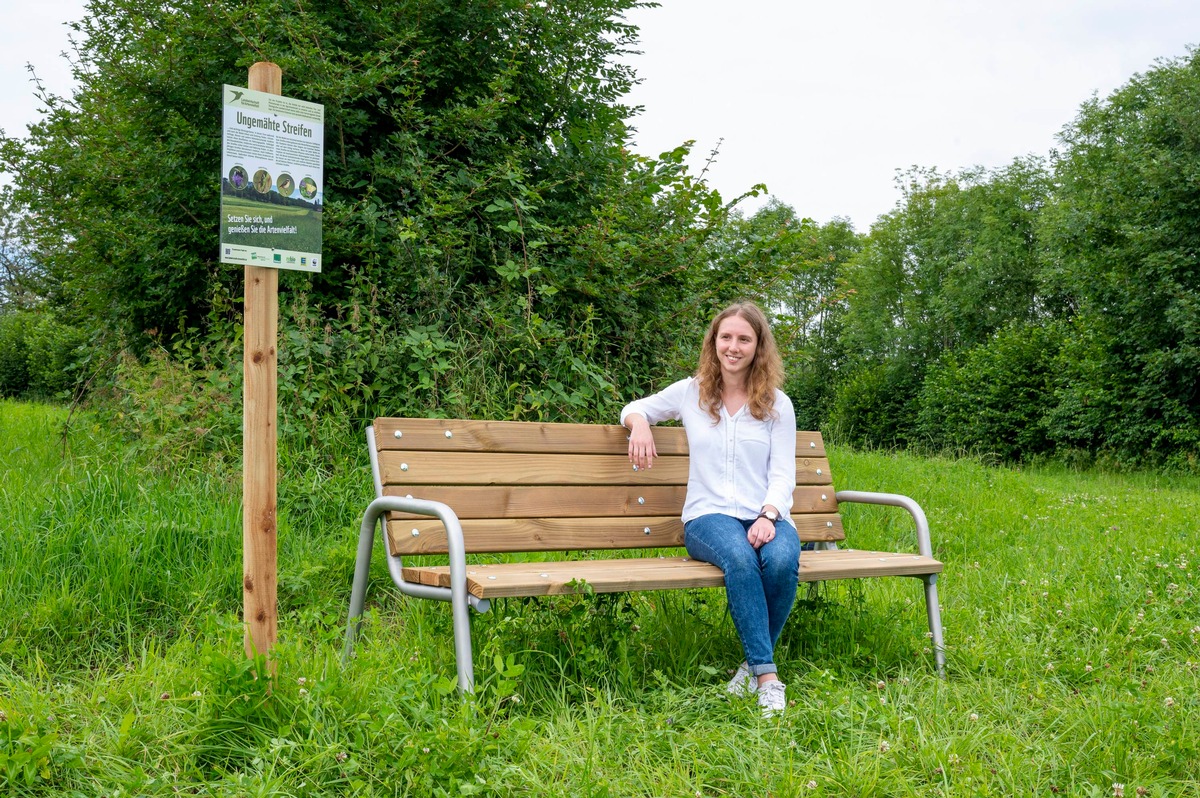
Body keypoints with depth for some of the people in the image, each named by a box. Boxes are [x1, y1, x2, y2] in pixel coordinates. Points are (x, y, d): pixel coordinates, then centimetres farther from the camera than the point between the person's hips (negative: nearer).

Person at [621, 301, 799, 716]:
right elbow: (634, 408, 24)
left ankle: (755, 664, -16)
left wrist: (769, 516, -17)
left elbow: (782, 475, 4)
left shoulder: (777, 405, 10)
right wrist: (639, 422, -2)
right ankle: (768, 678, -36)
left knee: (782, 560, -36)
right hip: (709, 516, -1)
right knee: (739, 557, -38)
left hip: (764, 516, 1)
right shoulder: (691, 392, 11)